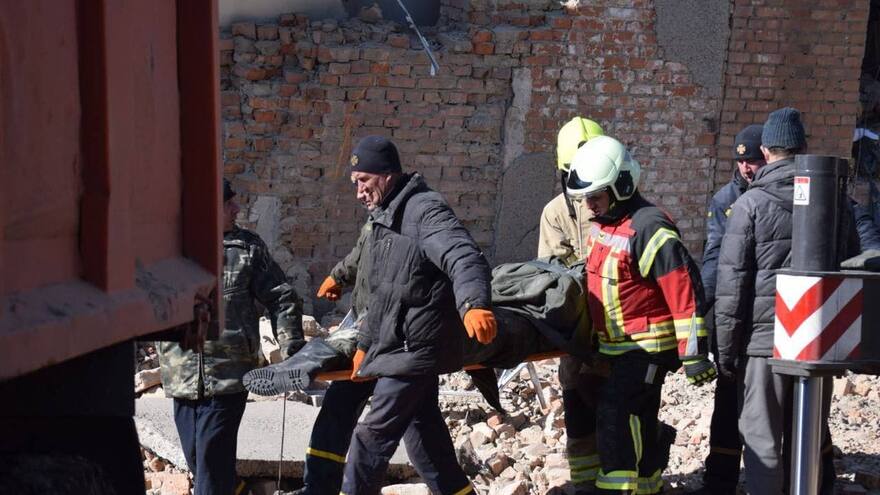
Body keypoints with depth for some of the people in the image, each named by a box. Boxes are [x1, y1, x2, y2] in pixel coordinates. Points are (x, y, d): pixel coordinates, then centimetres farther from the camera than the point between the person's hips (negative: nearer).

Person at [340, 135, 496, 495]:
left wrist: (473, 304, -50)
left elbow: (465, 259, -32)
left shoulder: (425, 210, -16)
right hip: (399, 347, 10)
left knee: (375, 434, -5)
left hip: (415, 348, -10)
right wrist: (366, 344, 24)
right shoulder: (386, 217, 16)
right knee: (422, 429, 15)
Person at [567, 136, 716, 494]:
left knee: (615, 411, -18)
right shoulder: (601, 223, 8)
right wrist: (594, 338, 25)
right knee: (638, 421, 16)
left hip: (648, 345, -9)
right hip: (618, 345, 9)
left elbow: (685, 291, -23)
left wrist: (693, 354, -23)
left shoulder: (648, 228, -22)